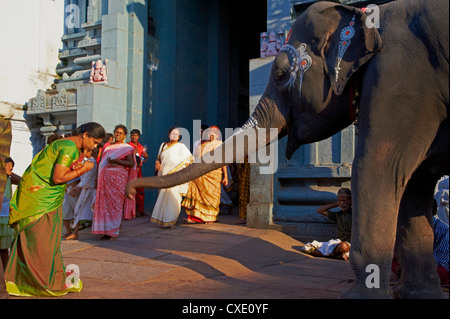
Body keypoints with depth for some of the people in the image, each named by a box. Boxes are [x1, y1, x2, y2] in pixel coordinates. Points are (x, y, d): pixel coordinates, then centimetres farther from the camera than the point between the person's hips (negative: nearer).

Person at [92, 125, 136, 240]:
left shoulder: (127, 148, 2)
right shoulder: (107, 146, 17)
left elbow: (131, 163, -9)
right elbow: (101, 162, 22)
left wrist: (115, 160, -15)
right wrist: (99, 178, 14)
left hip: (118, 177, -5)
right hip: (105, 177, 5)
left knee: (116, 203, -5)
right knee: (104, 203, 2)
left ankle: (114, 232, 0)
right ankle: (106, 231, 8)